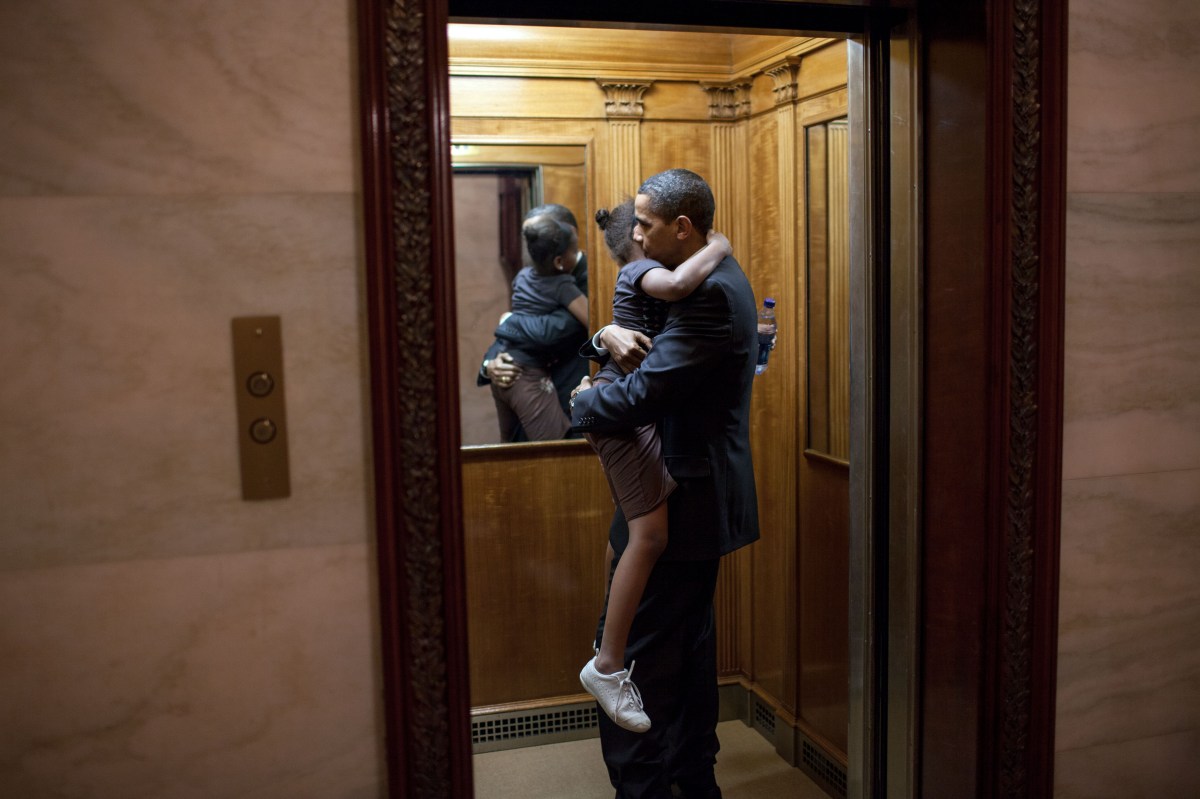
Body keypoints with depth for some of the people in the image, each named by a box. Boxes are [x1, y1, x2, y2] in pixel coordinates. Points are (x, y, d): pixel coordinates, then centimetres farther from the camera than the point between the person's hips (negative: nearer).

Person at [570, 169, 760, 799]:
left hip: (679, 503, -11)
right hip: (701, 497, 11)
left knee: (630, 652, -4)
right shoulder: (712, 280, 13)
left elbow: (642, 395, -27)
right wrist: (608, 336, -9)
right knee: (689, 644, 20)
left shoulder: (710, 293, -21)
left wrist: (583, 404, -8)